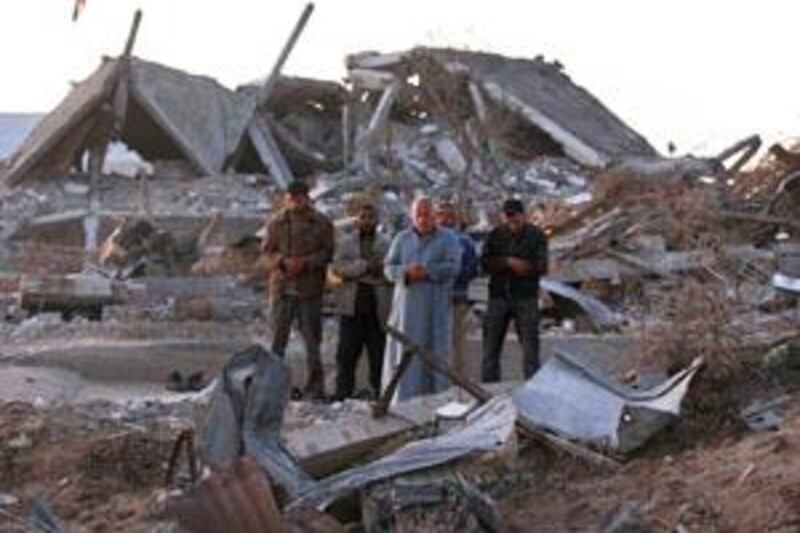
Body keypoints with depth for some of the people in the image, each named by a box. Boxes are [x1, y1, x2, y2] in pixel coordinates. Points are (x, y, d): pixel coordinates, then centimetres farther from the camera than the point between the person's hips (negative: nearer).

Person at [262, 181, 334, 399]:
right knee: (277, 337, 2)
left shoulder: (322, 223, 3)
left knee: (312, 338, 4)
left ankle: (315, 386, 11)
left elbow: (327, 253, 0)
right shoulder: (276, 223, 7)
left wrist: (306, 262, -16)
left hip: (310, 289, -1)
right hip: (281, 287, 1)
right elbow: (267, 252, 5)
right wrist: (283, 261, -15)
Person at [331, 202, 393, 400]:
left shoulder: (386, 243, 7)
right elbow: (338, 267, -5)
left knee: (378, 354, 2)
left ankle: (378, 394, 8)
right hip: (352, 307, 1)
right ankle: (342, 395, 7)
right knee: (346, 354, 1)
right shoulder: (346, 242, 10)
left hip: (378, 308, -1)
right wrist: (365, 266, -16)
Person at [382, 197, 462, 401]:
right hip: (406, 306, 3)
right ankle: (401, 398, 4)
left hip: (435, 307, -2)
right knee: (403, 352, 0)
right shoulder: (402, 239, 14)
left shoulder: (448, 239, 5)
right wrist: (406, 271, -14)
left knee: (435, 352, -3)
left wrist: (427, 271, -17)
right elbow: (389, 268, 6)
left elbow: (453, 267, -7)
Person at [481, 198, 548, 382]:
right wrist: (508, 262, -19)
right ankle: (489, 384, 9)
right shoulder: (495, 234, 7)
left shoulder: (536, 236, 1)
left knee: (530, 343, -4)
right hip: (498, 296, 2)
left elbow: (542, 266, -9)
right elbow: (485, 262, -3)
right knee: (491, 342, 3)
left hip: (526, 297, -2)